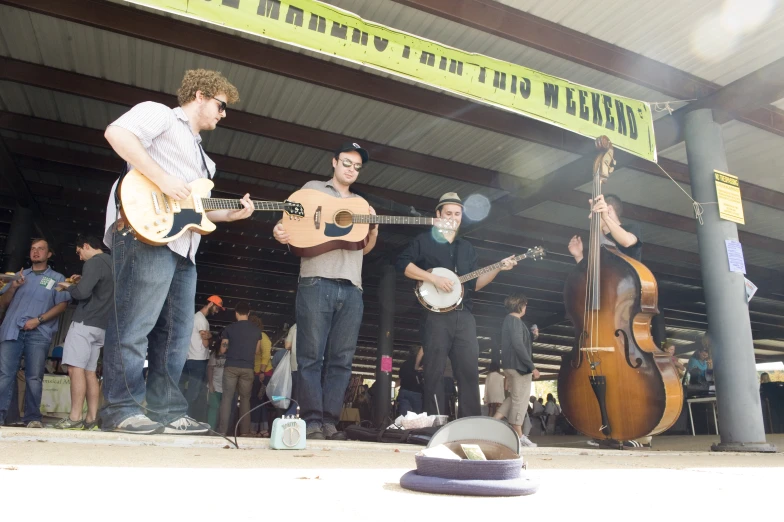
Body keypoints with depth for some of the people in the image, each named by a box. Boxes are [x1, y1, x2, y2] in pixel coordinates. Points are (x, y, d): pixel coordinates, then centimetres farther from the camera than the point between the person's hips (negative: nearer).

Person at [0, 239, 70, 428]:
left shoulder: (57, 278, 12)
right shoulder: (20, 275, 23)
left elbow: (62, 305, 0)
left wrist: (38, 320, -12)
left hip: (38, 333, -3)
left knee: (34, 377, -5)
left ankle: (32, 418, -2)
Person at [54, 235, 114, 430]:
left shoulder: (94, 262, -8)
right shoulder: (111, 263, 20)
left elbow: (82, 293, -18)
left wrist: (69, 286, 2)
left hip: (85, 323, -9)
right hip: (100, 326, 9)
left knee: (76, 368, -11)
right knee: (90, 372, 6)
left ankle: (75, 418, -15)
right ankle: (92, 419, 3)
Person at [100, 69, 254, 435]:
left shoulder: (199, 153, 32)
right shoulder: (160, 115, 7)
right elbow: (117, 133, -14)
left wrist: (230, 214, 16)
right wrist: (162, 179, -19)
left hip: (182, 245, 10)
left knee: (176, 334, 7)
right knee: (135, 325, -10)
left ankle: (167, 412, 13)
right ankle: (122, 409, -3)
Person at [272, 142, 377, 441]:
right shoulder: (313, 189, 16)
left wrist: (374, 229, 5)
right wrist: (280, 231, -13)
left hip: (351, 287, 4)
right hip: (317, 281, -4)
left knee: (341, 359, -1)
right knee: (311, 355, -7)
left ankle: (330, 422, 2)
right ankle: (312, 421, -4)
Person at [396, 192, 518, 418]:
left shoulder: (467, 248, 22)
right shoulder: (425, 240, 6)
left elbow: (474, 285, 19)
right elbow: (402, 264, -8)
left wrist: (498, 268, 7)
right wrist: (434, 278, -15)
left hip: (464, 316, 5)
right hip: (437, 314, -5)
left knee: (470, 370, -1)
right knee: (435, 372, -4)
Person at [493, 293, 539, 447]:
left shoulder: (508, 320, 18)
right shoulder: (515, 320, -14)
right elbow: (518, 345, -22)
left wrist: (531, 336, 16)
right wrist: (532, 367, -19)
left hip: (511, 365, 10)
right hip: (518, 365, -10)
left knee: (515, 398, 17)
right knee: (519, 400, -3)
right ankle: (519, 436, 3)